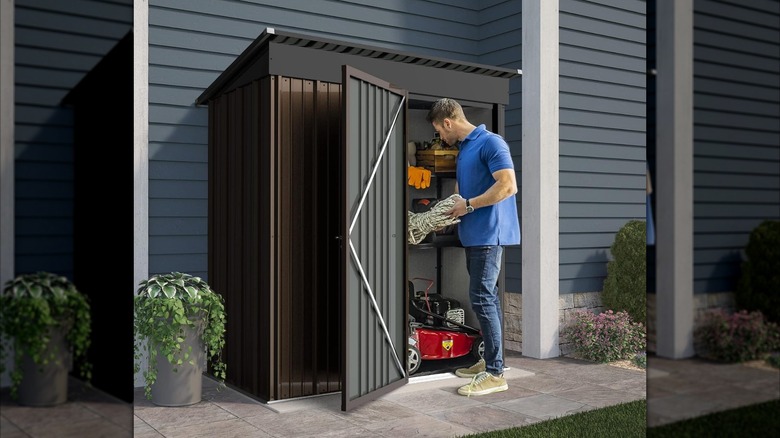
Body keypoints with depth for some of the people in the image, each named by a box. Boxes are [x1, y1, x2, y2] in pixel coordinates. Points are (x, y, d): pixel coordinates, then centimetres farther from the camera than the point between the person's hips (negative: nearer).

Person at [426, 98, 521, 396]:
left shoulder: (490, 142, -12)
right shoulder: (463, 149, 17)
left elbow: (508, 186, -21)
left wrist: (468, 205, -15)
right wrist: (448, 211, 11)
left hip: (489, 234, -9)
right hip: (473, 234, 9)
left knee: (481, 298, -10)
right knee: (486, 296, 13)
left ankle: (495, 374, -5)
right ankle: (491, 359, 21)